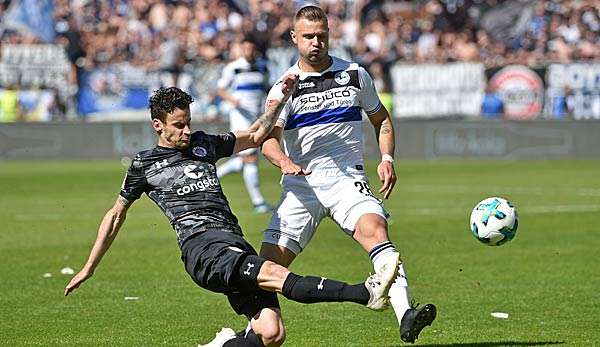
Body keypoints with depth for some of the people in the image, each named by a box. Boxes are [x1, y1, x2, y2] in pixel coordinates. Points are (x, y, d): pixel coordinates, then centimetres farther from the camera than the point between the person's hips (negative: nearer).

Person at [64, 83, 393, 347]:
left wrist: (281, 97, 19)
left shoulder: (203, 144, 23)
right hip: (200, 246, -5)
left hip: (236, 246, 5)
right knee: (272, 272, -30)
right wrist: (89, 267, 25)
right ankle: (365, 293, -45)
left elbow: (255, 135, 34)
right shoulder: (144, 164, 13)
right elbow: (115, 216, 23)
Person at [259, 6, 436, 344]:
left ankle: (406, 317, -42)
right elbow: (268, 138, -11)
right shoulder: (286, 86, 2)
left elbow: (381, 119, 22)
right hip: (301, 184, 0)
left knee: (375, 229, -28)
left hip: (347, 178, 0)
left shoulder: (355, 75, 8)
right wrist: (285, 162, -33)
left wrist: (387, 158, 5)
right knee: (270, 262, -6)